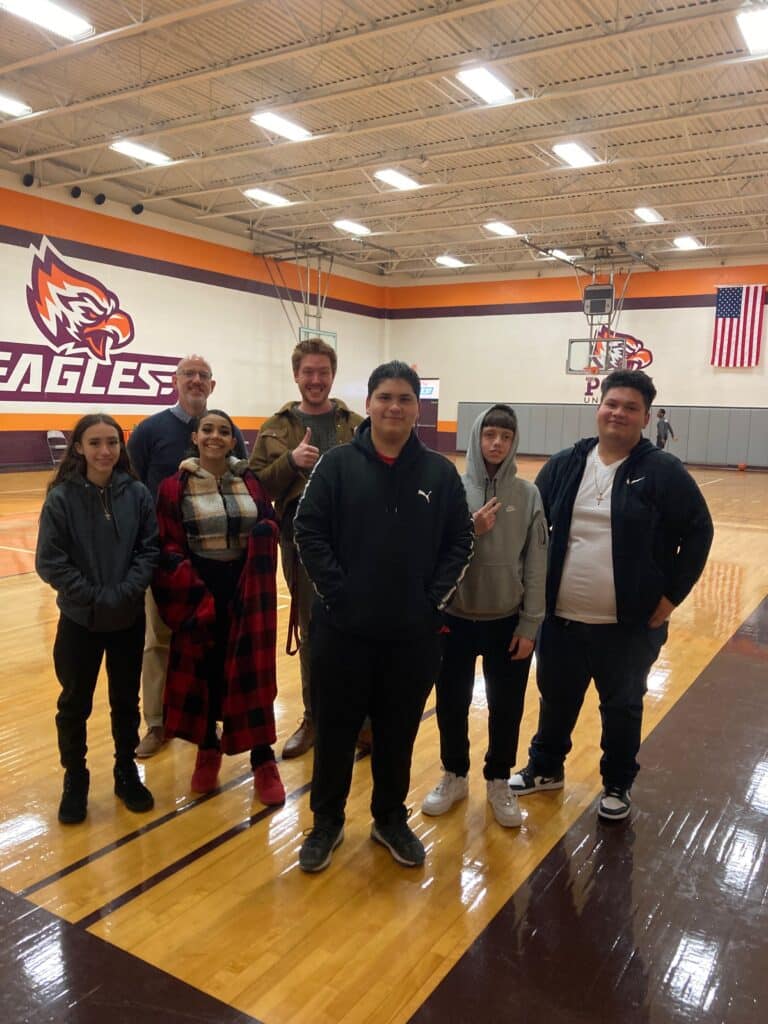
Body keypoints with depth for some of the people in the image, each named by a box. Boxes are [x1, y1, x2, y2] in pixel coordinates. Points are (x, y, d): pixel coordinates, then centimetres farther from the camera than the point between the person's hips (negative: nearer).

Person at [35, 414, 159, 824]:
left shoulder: (137, 494, -5)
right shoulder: (62, 497, -11)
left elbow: (150, 550, -4)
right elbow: (49, 561, -13)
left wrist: (125, 592, -17)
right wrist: (95, 596, -18)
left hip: (129, 619, 2)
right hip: (80, 620, -1)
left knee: (126, 700, 15)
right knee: (75, 704, 13)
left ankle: (127, 773, 34)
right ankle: (75, 781, 31)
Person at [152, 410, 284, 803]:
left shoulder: (250, 481, 5)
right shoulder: (175, 487, -2)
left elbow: (270, 527, 10)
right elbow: (168, 548, -4)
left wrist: (263, 532, -13)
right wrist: (193, 592, -16)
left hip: (247, 591, 1)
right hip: (198, 592, -1)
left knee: (251, 673, 4)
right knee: (206, 670, 9)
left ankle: (263, 760, 17)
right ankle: (208, 749, 31)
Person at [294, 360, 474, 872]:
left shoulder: (440, 472, 1)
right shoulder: (338, 463, -4)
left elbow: (461, 541, 4)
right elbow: (309, 530, -5)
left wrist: (435, 599, -5)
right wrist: (337, 593, -11)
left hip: (414, 633, 2)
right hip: (344, 628, -1)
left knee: (399, 731, 15)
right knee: (336, 728, 11)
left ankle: (391, 819, 36)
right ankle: (327, 821, 31)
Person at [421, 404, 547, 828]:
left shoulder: (528, 494, -4)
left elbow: (537, 566, -3)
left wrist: (530, 626, -4)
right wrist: (470, 530, -22)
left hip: (508, 621, 0)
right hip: (455, 618, 0)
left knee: (506, 707, 13)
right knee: (451, 703, 14)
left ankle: (499, 781, 35)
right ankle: (454, 776, 36)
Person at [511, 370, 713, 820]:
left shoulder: (664, 472, -8)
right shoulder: (565, 465, 1)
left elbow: (698, 532, -4)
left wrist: (672, 594, -8)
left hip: (628, 623, -3)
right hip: (561, 617, 3)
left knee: (622, 706, 15)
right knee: (556, 698, 19)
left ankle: (618, 785, 37)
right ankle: (545, 768, 41)